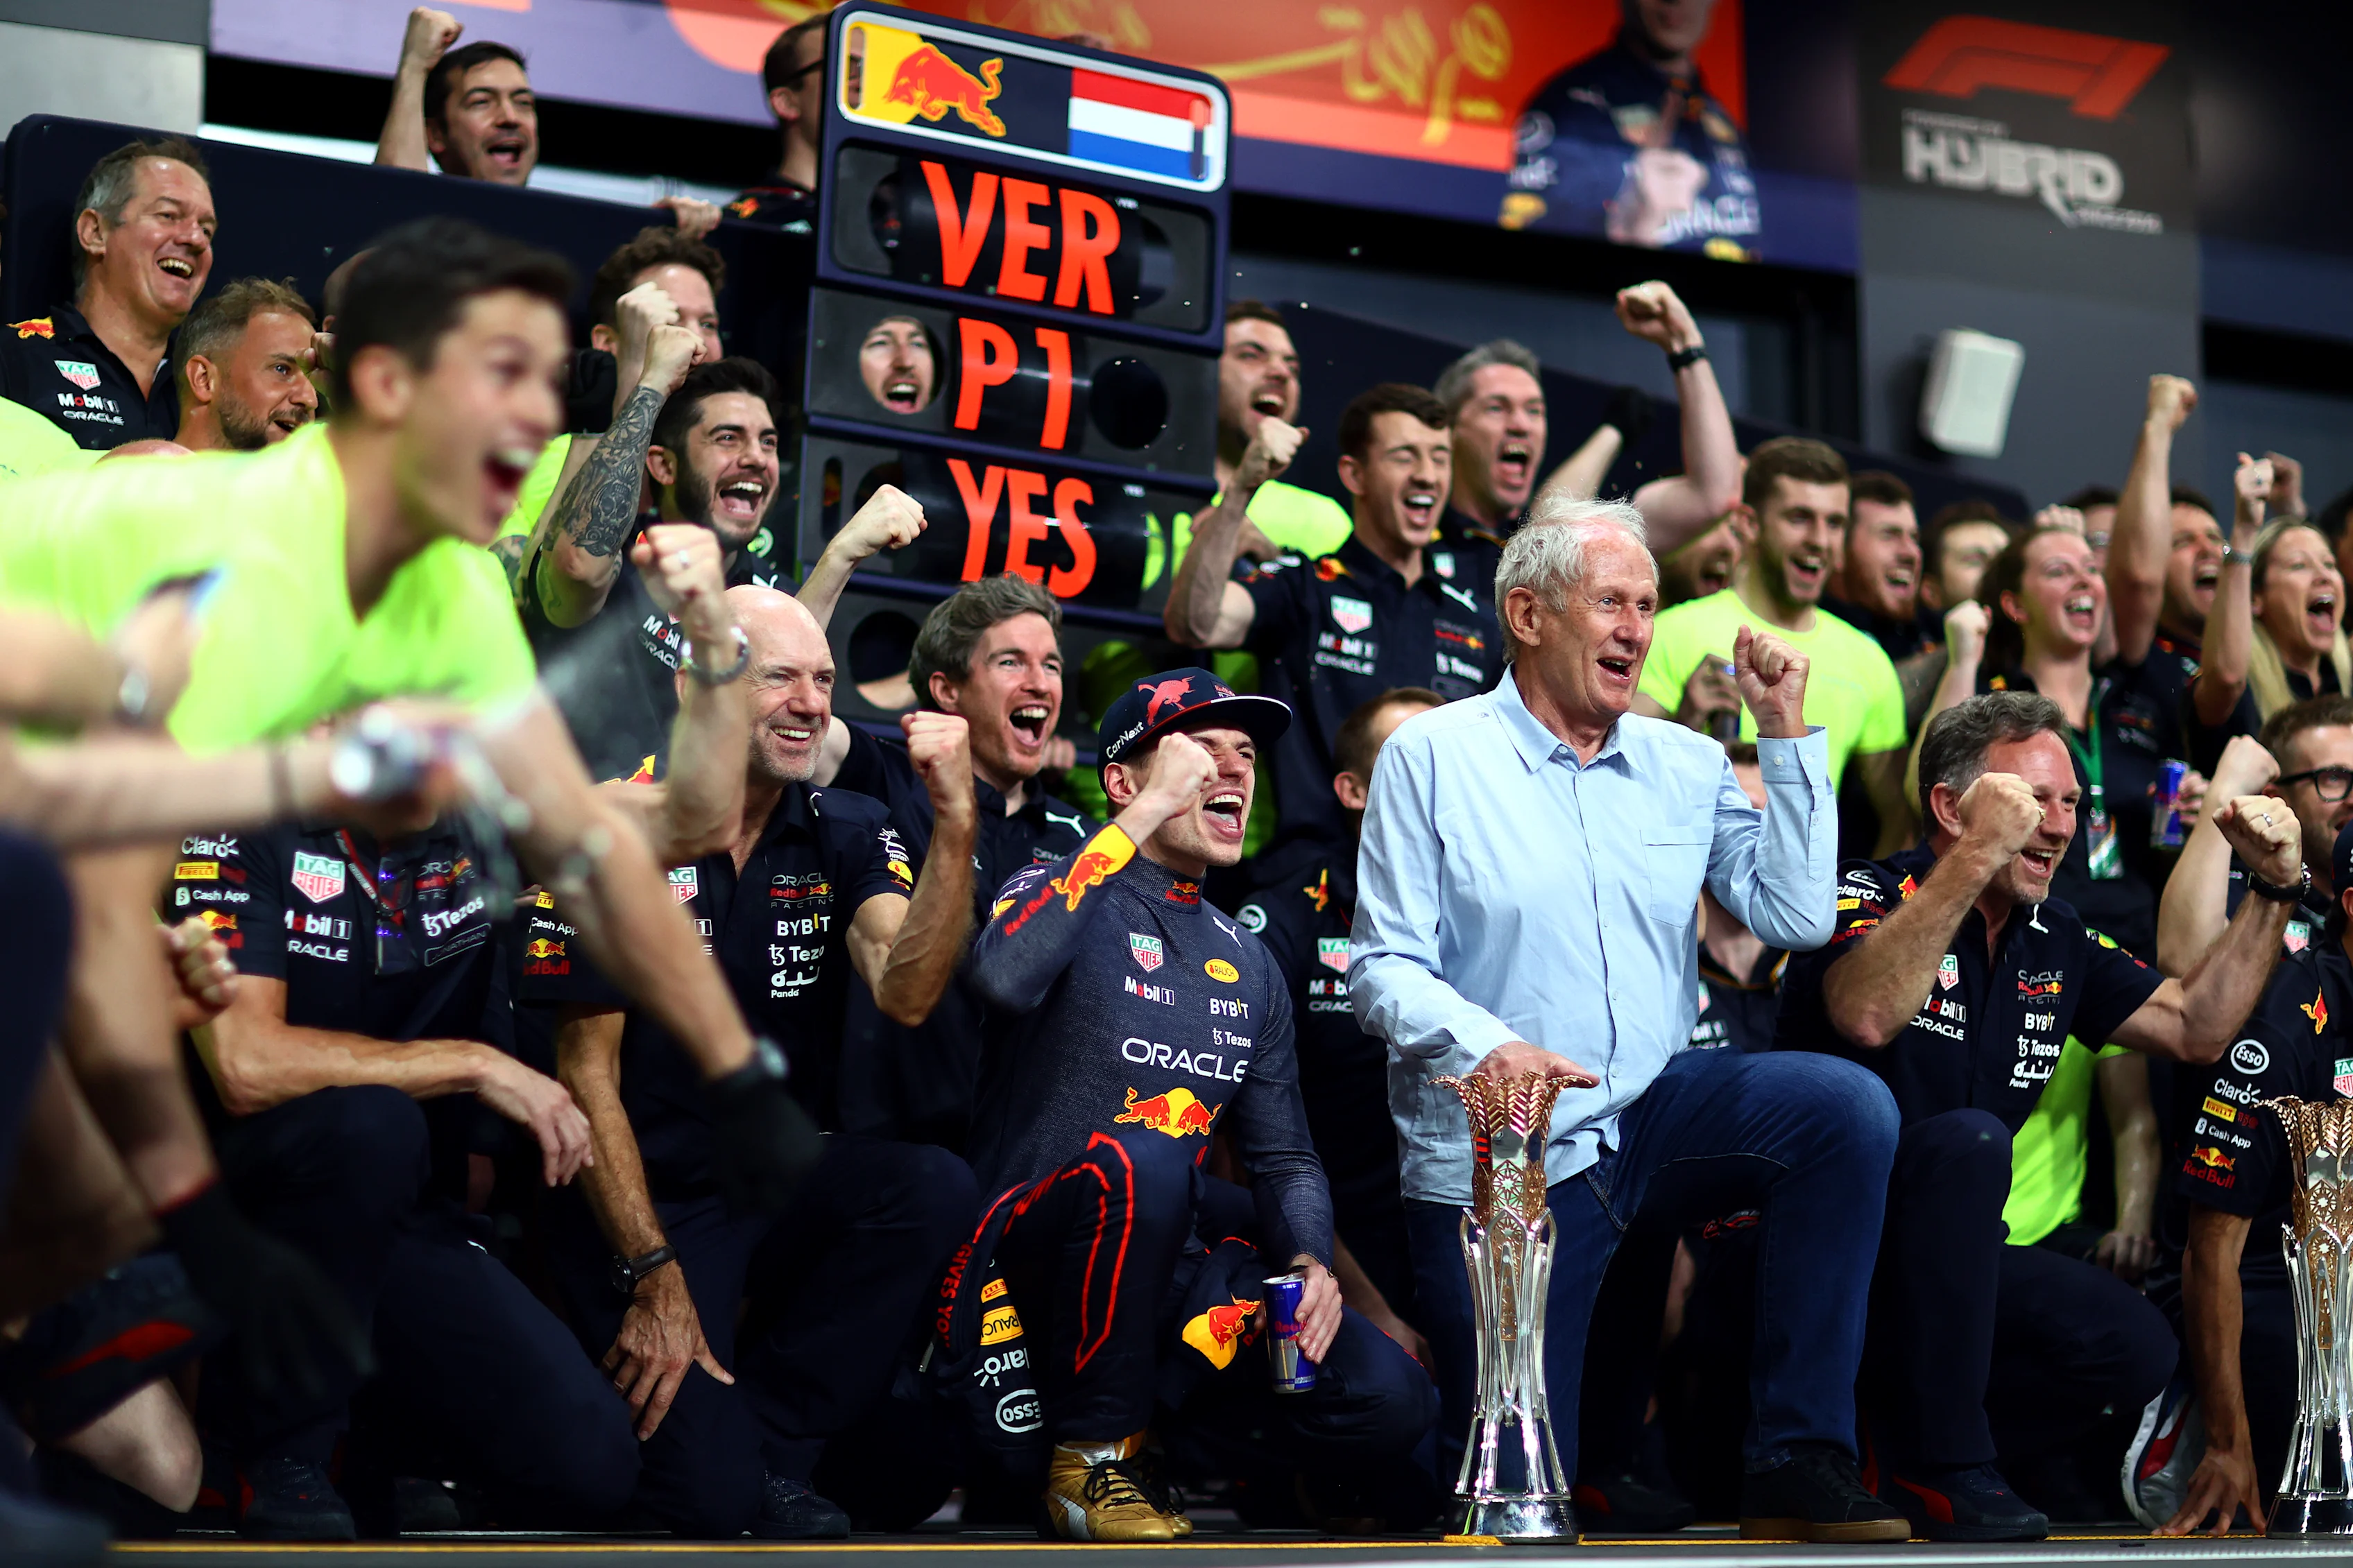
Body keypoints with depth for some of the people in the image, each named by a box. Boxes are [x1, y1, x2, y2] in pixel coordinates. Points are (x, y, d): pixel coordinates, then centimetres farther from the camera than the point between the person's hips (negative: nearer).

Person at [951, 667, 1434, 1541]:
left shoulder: (1246, 964, 16)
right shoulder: (1067, 897, -3)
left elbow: (1284, 1155, 19)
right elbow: (1004, 974, -29)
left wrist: (1307, 1263, -4)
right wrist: (1147, 814, -22)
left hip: (1167, 1271, 5)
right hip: (1033, 1262, -5)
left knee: (1388, 1405, -15)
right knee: (1141, 1158, -38)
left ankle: (1163, 1418, 9)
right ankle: (1093, 1454, -18)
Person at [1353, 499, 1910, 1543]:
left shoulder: (1686, 766, 11)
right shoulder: (1431, 758, -1)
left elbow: (1798, 918, 2)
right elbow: (1383, 972, -7)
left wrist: (1786, 732, 0)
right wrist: (1486, 1044, -27)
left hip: (1654, 1109, 4)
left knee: (1848, 1106, -26)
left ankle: (1799, 1465, -18)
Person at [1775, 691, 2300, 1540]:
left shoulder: (2057, 941, 12)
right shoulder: (1866, 895, -11)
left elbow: (2194, 1027, 18)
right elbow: (1866, 1017, -33)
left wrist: (2275, 889, 9)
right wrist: (1977, 857, -36)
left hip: (1945, 1253, 7)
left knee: (2135, 1348, -13)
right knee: (1966, 1140, -34)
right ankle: (1941, 1465, -25)